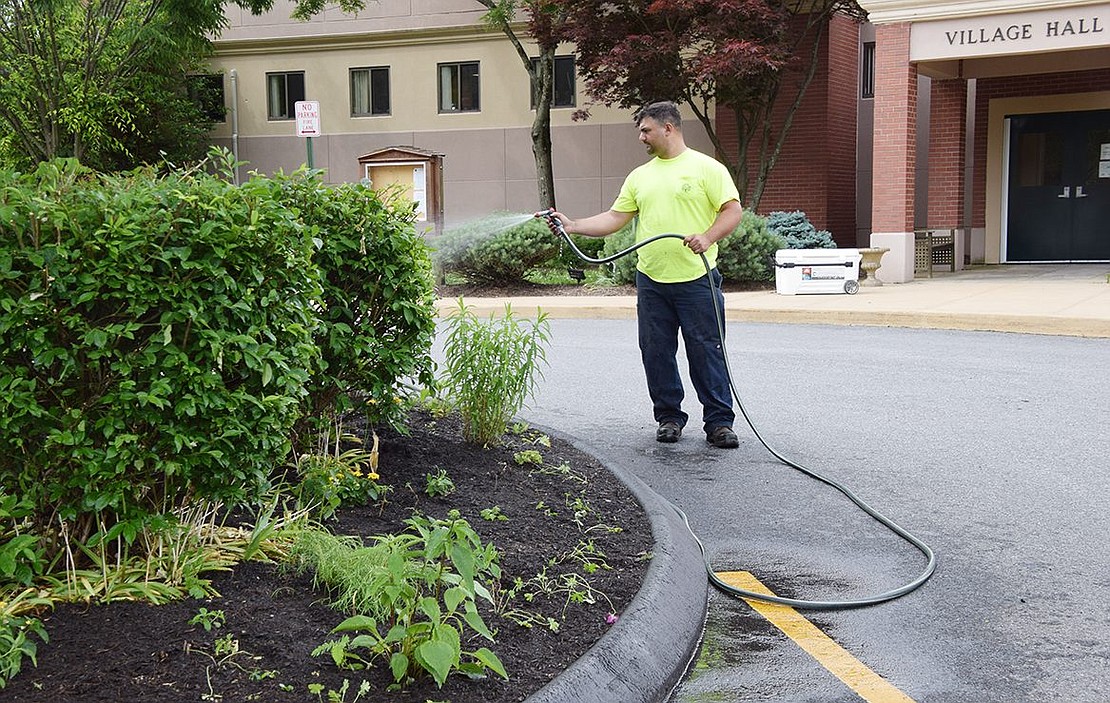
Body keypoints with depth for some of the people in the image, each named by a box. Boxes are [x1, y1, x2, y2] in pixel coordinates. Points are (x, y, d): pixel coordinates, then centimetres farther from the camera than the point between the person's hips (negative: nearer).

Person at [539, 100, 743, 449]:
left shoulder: (707, 168, -1)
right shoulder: (640, 176, 14)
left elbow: (732, 210, -6)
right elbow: (615, 218, 12)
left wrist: (708, 237, -21)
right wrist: (573, 226, 1)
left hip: (697, 279, -5)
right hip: (651, 280, 5)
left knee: (707, 351, -2)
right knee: (657, 353, 8)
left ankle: (719, 422, 4)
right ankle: (669, 417, 20)